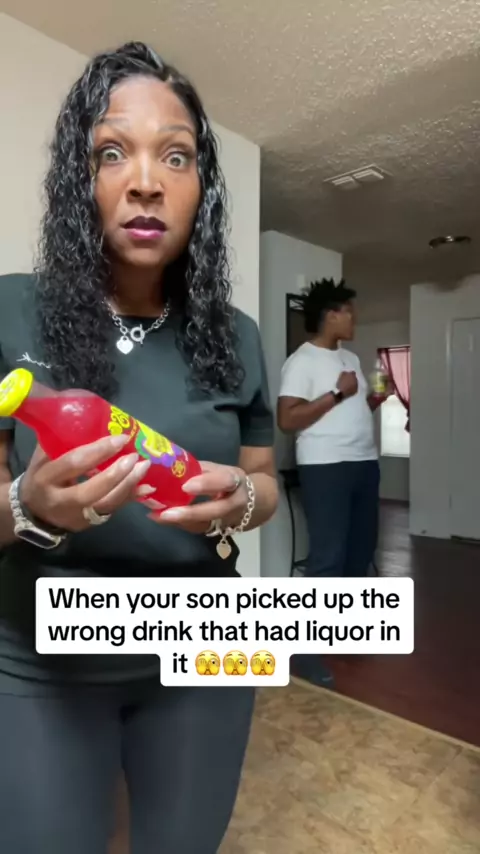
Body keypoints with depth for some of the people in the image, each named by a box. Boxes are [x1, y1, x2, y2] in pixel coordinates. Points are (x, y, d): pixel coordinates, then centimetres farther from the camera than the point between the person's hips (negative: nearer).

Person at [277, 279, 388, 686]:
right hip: (325, 468, -8)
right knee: (328, 557, -8)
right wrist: (337, 393, -17)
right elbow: (287, 420, -18)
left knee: (361, 548, 15)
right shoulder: (301, 361, -9)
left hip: (365, 463, 9)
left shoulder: (351, 358, 17)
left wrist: (377, 397, 4)